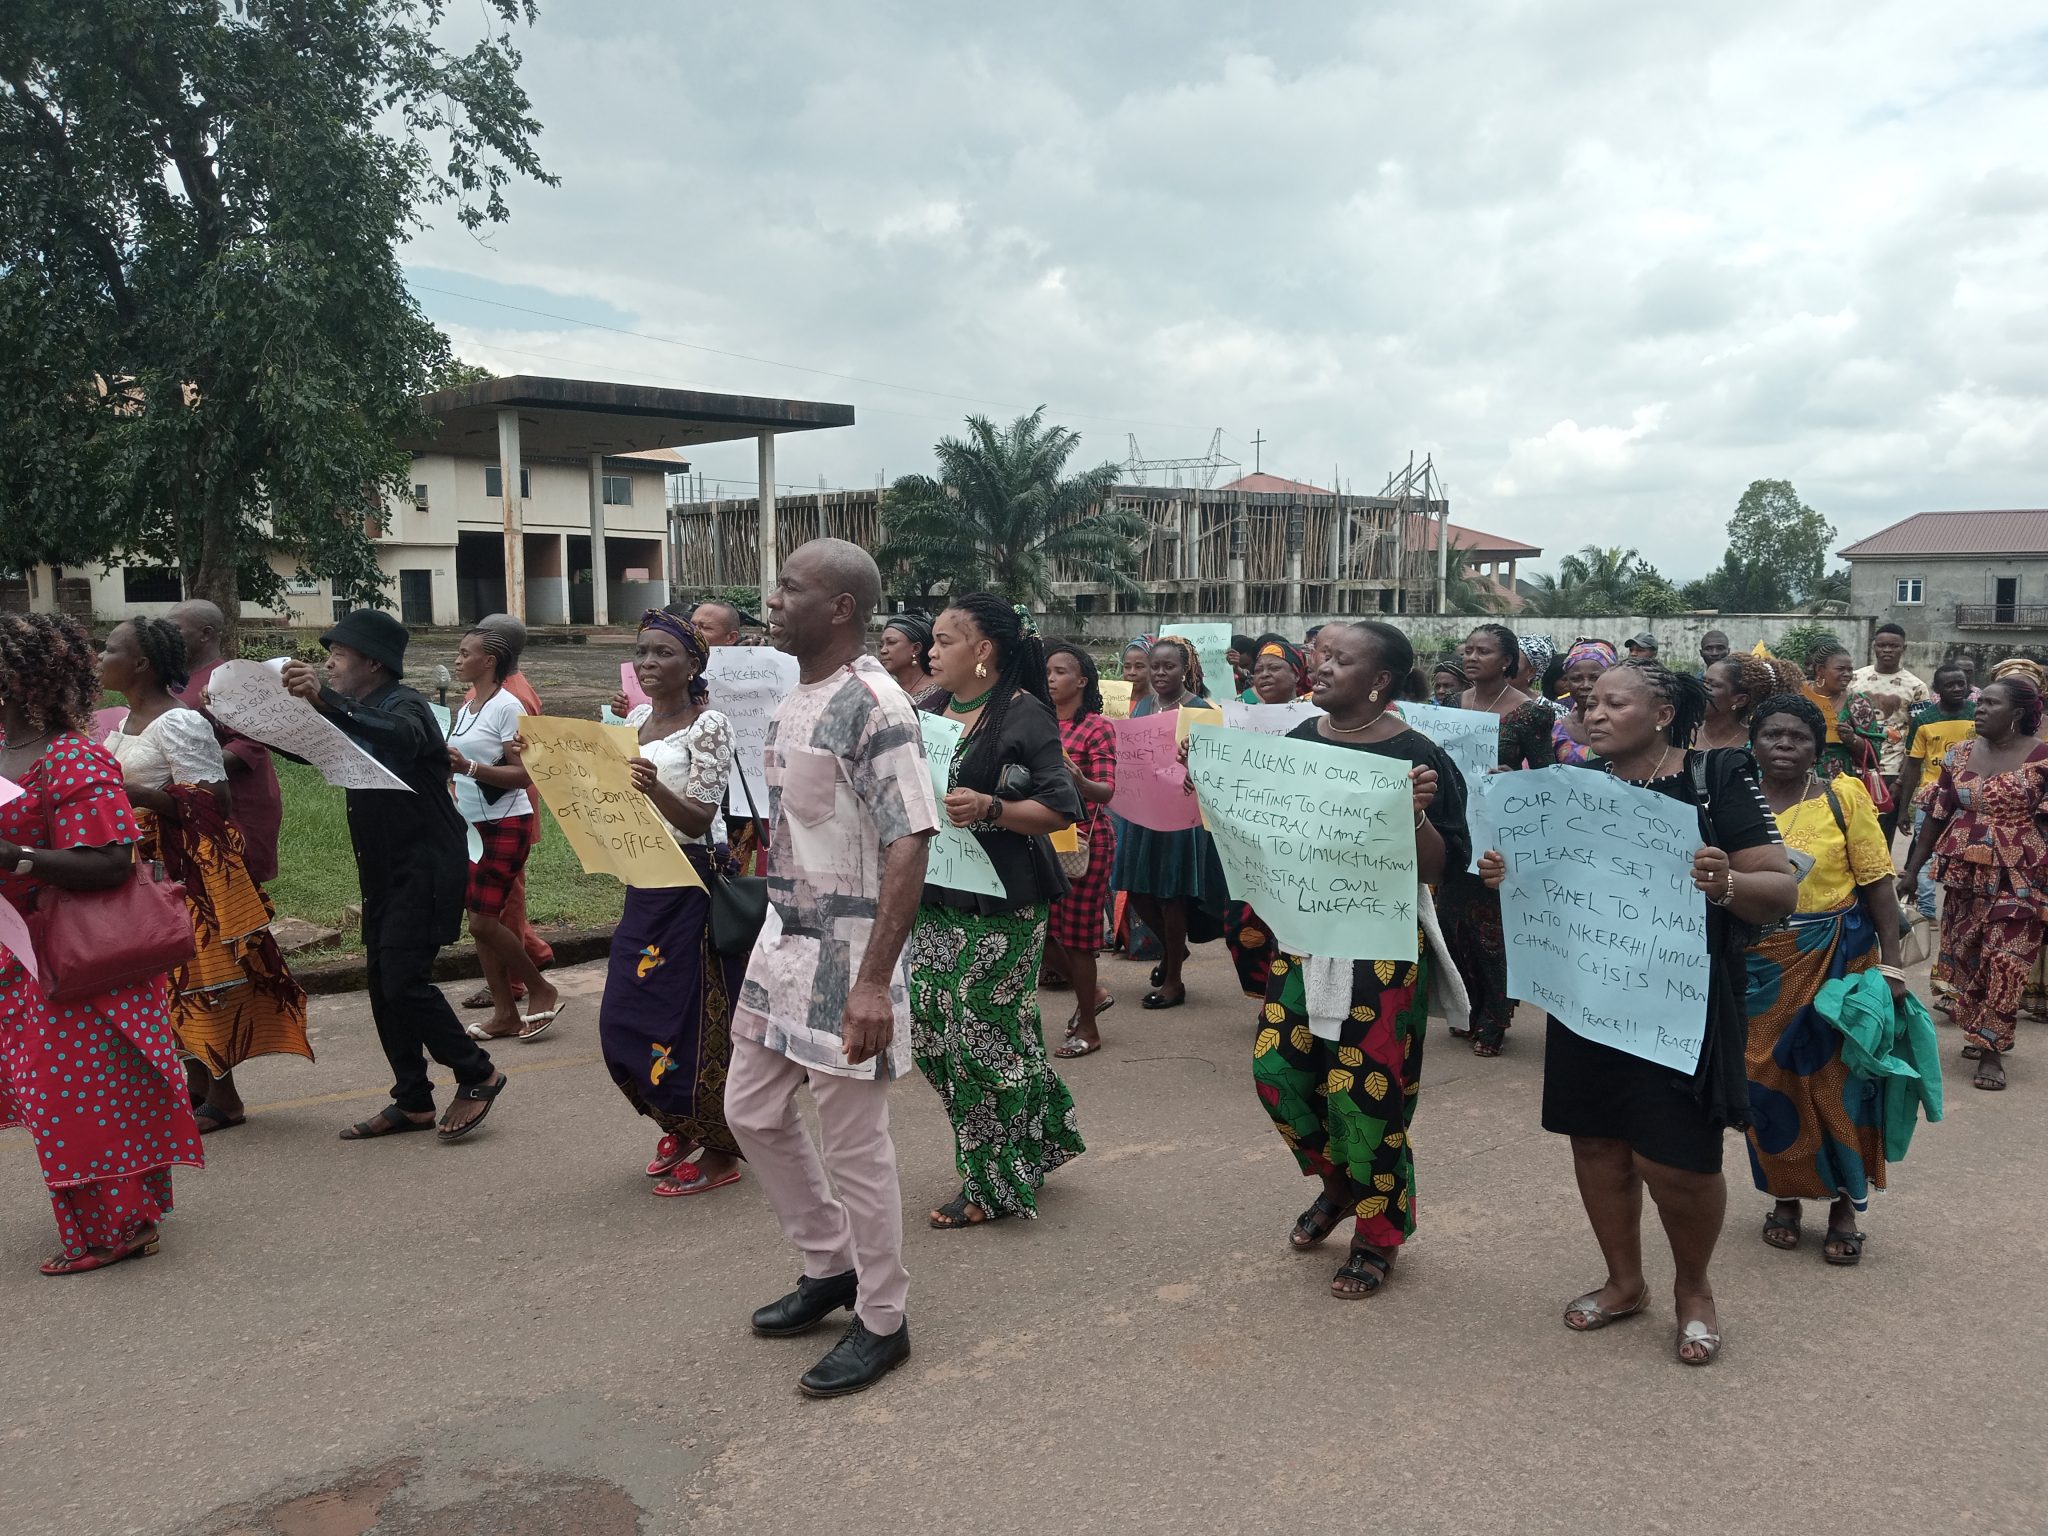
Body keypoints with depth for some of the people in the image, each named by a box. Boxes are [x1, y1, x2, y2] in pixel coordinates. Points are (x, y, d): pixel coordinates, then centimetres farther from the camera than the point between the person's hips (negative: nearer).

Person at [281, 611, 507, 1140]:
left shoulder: (403, 705, -14)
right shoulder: (360, 714, 13)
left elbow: (402, 737, -38)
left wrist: (326, 701, -51)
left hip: (426, 866, -9)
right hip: (384, 869, 9)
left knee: (403, 981, -12)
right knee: (382, 982, 9)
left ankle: (477, 1075, 4)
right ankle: (412, 1101, 17)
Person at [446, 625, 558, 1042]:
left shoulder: (507, 707, -13)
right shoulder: (467, 707, 11)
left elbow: (523, 775, -18)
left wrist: (469, 767, -27)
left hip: (505, 825, -9)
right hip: (473, 824, 9)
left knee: (484, 921, -9)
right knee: (481, 919, 8)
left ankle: (542, 991, 8)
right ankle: (505, 1012, 15)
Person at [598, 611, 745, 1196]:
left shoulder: (709, 726, -12)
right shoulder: (636, 719, 10)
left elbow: (697, 820, -17)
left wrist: (655, 789, -36)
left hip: (691, 888, -8)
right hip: (644, 883, 8)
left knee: (692, 1017, -2)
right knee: (624, 1021, 11)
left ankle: (719, 1152, 15)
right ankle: (681, 1126, 32)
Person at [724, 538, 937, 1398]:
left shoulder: (873, 704, -18)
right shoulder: (795, 700, 9)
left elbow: (909, 844, -23)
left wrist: (875, 980, -27)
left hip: (844, 952, -9)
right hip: (782, 940, 9)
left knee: (854, 1143, 2)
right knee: (753, 1112, 17)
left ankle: (880, 1321, 21)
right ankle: (831, 1266, 36)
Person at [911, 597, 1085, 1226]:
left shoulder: (1023, 715, -9)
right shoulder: (930, 711, 12)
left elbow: (1062, 809, -12)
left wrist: (990, 809, -26)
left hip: (1001, 904, -7)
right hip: (937, 897, 8)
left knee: (983, 1033, -3)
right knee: (929, 1026, 7)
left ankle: (995, 1185, 15)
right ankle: (1032, 1149, 27)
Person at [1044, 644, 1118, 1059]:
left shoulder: (1097, 727, -10)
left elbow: (1106, 791, -19)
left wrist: (1080, 781, -38)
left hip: (1084, 836, -6)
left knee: (1077, 931, 0)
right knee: (1041, 927, 8)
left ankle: (1088, 1028, 14)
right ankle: (1092, 993, 32)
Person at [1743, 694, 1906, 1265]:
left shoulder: (1844, 796, -4)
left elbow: (1877, 881, -3)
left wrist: (1891, 961, -7)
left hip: (1837, 959, -2)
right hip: (1761, 965, 2)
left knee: (1836, 1079, 5)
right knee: (1770, 1081, 8)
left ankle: (1845, 1207, 20)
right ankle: (1786, 1197, 26)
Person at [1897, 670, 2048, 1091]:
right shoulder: (1959, 755, 6)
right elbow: (1936, 817, 11)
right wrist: (1912, 870, 10)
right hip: (1963, 873, 5)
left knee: (2004, 962, -5)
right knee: (1964, 955, 9)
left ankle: (1990, 1050, 3)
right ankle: (1989, 1034, 26)